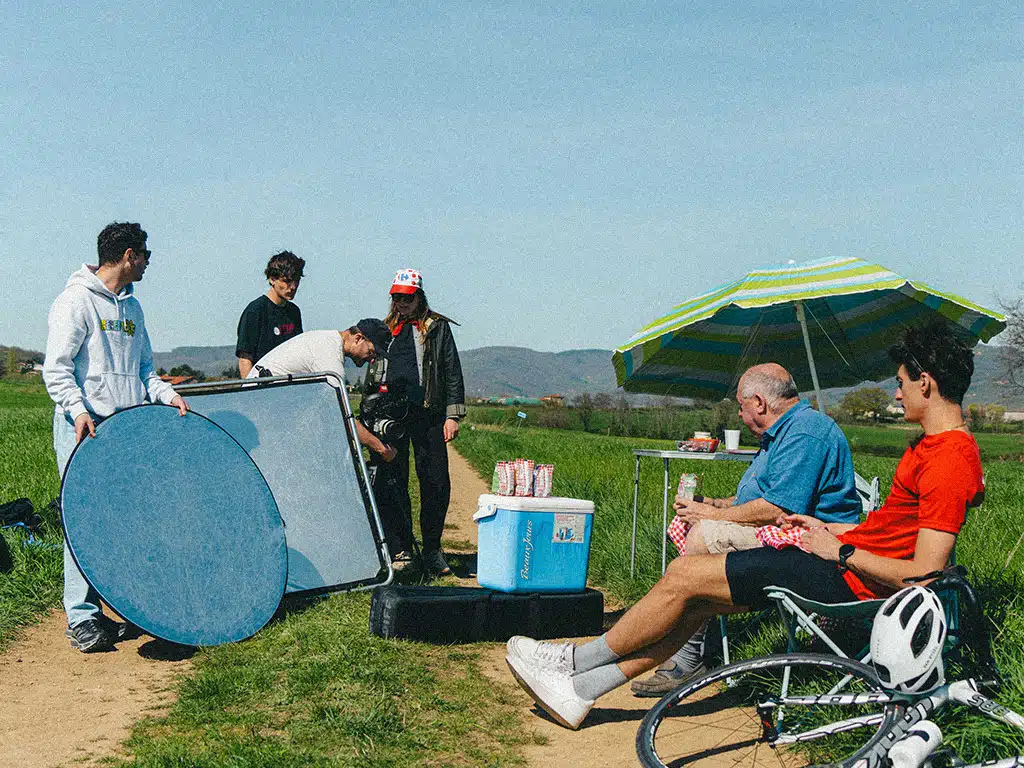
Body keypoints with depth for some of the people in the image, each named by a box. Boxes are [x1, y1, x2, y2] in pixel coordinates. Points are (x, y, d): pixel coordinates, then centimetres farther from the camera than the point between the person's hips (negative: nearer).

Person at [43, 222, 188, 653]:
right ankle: (81, 620, -2)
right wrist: (78, 410, -23)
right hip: (83, 428, -7)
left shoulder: (131, 307, 18)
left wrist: (166, 394, 7)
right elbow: (56, 369, -10)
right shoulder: (77, 301, -5)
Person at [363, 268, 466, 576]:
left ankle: (432, 550, 11)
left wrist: (453, 415, -3)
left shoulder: (437, 327, 8)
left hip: (427, 413, -2)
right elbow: (371, 375, 25)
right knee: (391, 482, 0)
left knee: (435, 483, -3)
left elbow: (452, 372, 5)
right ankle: (398, 549, 9)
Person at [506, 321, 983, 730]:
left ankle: (579, 659, 11)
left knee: (684, 577, -7)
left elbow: (923, 573, -24)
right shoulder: (934, 445, 14)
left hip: (849, 581, -10)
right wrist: (827, 529, 14)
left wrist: (841, 552, -15)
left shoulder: (950, 461, -19)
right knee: (696, 602, 6)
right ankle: (582, 690, 10)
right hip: (845, 555, 10)